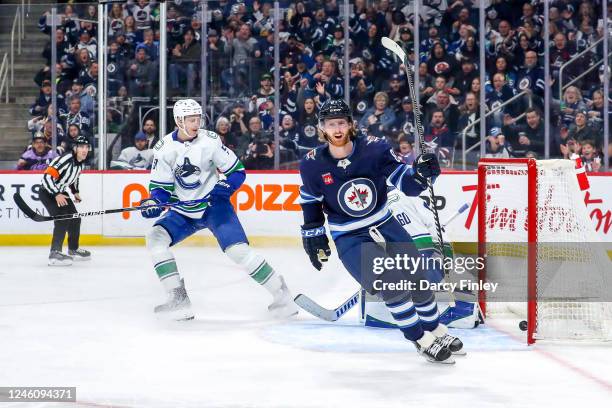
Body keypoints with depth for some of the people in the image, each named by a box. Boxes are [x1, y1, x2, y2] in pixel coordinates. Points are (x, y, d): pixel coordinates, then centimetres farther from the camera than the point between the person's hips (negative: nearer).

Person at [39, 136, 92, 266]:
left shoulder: (81, 162, 0)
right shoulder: (65, 160, -28)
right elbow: (47, 177, -32)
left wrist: (75, 192, 14)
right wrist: (56, 195, -35)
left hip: (61, 193, 9)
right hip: (48, 193, -9)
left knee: (75, 219, 14)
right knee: (62, 220, -24)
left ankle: (73, 249, 33)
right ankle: (54, 253, -26)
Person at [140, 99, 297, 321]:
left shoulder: (210, 141, -12)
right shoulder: (165, 148, -7)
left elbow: (237, 171, -6)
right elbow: (161, 186, -1)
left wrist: (224, 187, -24)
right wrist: (154, 202, -21)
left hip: (214, 205, -3)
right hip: (182, 212, 4)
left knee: (237, 249, -20)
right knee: (155, 238, -16)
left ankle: (280, 292, -8)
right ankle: (179, 298, -13)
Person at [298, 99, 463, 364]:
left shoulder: (374, 149, -12)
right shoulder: (312, 165, -11)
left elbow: (406, 184, -9)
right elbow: (310, 203, 4)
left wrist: (421, 173, -29)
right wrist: (313, 237, 4)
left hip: (385, 226, 3)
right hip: (349, 239, -3)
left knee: (417, 279, 6)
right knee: (391, 282, -20)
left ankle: (435, 330, 32)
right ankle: (422, 341, -4)